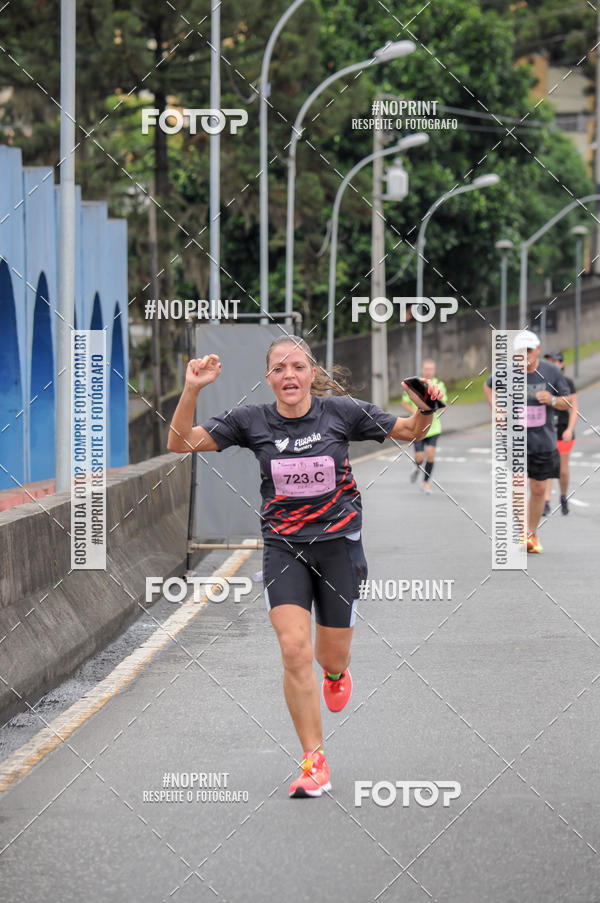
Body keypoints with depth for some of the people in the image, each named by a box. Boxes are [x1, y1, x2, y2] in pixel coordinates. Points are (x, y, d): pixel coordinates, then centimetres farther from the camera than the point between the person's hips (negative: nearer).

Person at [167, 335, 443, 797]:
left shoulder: (341, 411, -7)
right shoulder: (251, 420, -5)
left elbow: (408, 430, 3)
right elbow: (182, 442, -6)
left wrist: (426, 410, -19)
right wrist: (191, 391, -21)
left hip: (338, 542, 0)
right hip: (284, 547, 0)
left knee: (332, 660, 9)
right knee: (295, 649, -17)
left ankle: (336, 673, 50)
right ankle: (315, 763, -9)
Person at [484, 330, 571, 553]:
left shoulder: (551, 372, -3)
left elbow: (566, 403, 4)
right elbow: (488, 386, 16)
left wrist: (552, 400, -18)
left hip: (543, 440, 2)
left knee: (539, 489, 8)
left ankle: (533, 532, 26)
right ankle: (524, 532, -9)